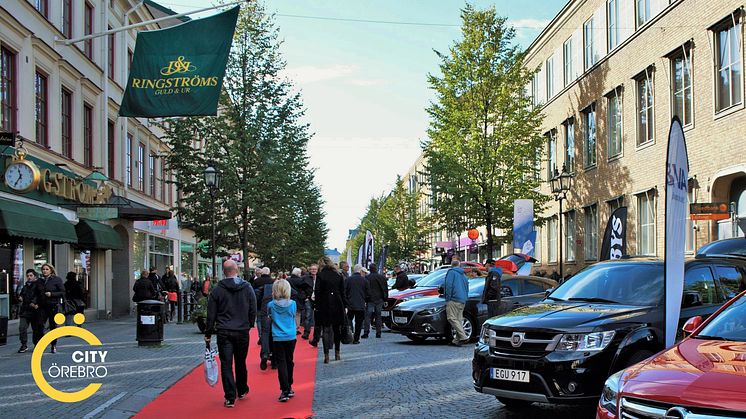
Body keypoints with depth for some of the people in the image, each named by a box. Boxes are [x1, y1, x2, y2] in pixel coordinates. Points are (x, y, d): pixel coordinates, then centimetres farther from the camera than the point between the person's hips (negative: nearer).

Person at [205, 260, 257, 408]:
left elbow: (211, 314, -1)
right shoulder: (247, 288, -1)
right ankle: (242, 391, 32)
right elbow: (253, 311, 3)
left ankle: (230, 398, -4)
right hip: (242, 331, 2)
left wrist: (208, 333, 7)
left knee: (226, 365, 0)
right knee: (241, 363, 17)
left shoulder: (217, 290, -4)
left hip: (223, 332, -2)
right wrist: (249, 326, 18)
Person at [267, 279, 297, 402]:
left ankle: (285, 391, -9)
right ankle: (289, 388, 26)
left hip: (278, 338, -2)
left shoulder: (271, 305, -8)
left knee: (281, 363, -1)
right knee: (289, 362, 16)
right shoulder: (292, 304, -5)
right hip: (291, 337, 2)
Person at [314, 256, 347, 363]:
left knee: (326, 330, 0)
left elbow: (317, 292, -8)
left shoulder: (321, 276, -7)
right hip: (337, 305, 3)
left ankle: (326, 355, -4)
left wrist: (316, 305, -1)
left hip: (325, 306, -3)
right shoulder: (338, 275, 3)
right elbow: (343, 291, 5)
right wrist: (345, 305, 9)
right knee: (337, 329, 14)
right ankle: (337, 353, 22)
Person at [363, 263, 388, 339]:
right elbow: (386, 289, 10)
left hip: (370, 299, -3)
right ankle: (378, 333, 8)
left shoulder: (367, 278, -7)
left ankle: (366, 332, -10)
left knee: (367, 316, -1)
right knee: (378, 316, 9)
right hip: (379, 300, 3)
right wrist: (385, 298, 16)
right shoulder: (382, 277, 5)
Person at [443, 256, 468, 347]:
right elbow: (467, 287, 25)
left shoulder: (451, 272, -4)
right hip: (462, 301, 9)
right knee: (459, 319, 8)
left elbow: (448, 285, -14)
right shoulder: (463, 274, 21)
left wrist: (448, 298, -9)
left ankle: (462, 336, -22)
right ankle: (457, 340, 6)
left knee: (452, 318, -11)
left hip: (454, 299, -8)